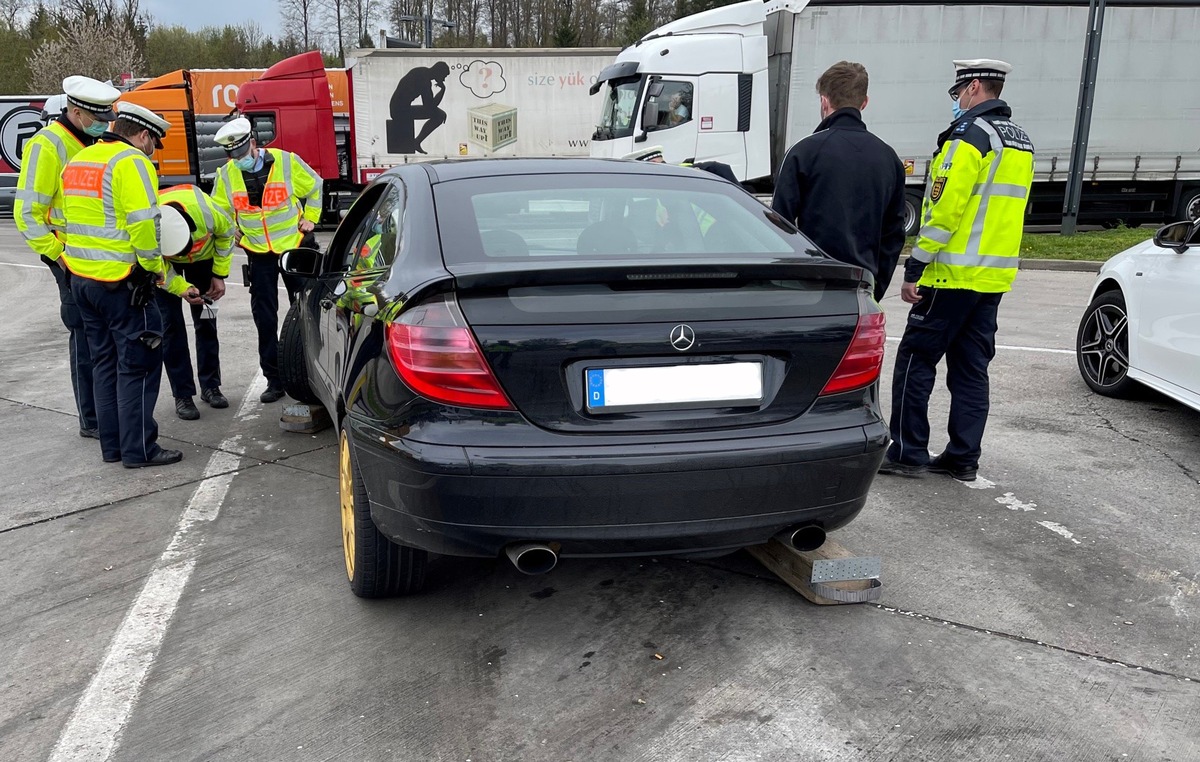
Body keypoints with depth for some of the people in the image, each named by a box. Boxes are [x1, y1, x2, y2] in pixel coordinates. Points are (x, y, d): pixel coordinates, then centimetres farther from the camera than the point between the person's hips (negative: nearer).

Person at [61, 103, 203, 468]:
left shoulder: (78, 162, 17)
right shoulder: (132, 162, -12)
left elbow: (92, 222, 16)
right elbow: (143, 225, -22)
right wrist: (154, 269, -5)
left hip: (81, 277, 9)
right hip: (120, 283, -9)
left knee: (105, 362, 16)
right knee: (139, 364, 0)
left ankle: (112, 444, 23)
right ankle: (139, 449, 4)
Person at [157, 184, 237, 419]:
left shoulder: (205, 211, -40)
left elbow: (226, 232, -15)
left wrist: (219, 276, -11)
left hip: (203, 257, 1)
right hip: (164, 265, -1)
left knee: (206, 320, 5)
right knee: (171, 324, -7)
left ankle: (210, 386, 16)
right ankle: (182, 395, -1)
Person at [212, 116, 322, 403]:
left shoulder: (286, 161, -12)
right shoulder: (226, 175, -5)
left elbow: (314, 186, 4)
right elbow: (220, 211, 11)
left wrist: (310, 218, 1)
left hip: (295, 245, -2)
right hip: (259, 252, 2)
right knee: (264, 317, 2)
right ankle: (274, 379, 11)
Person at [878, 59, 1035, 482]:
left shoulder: (970, 135, -13)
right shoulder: (1020, 142, 16)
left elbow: (944, 209, -19)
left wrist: (915, 267, -17)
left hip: (953, 273, -9)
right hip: (994, 277, 9)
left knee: (915, 360, -1)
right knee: (971, 367, 12)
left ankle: (907, 452, 2)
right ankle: (963, 458, 16)